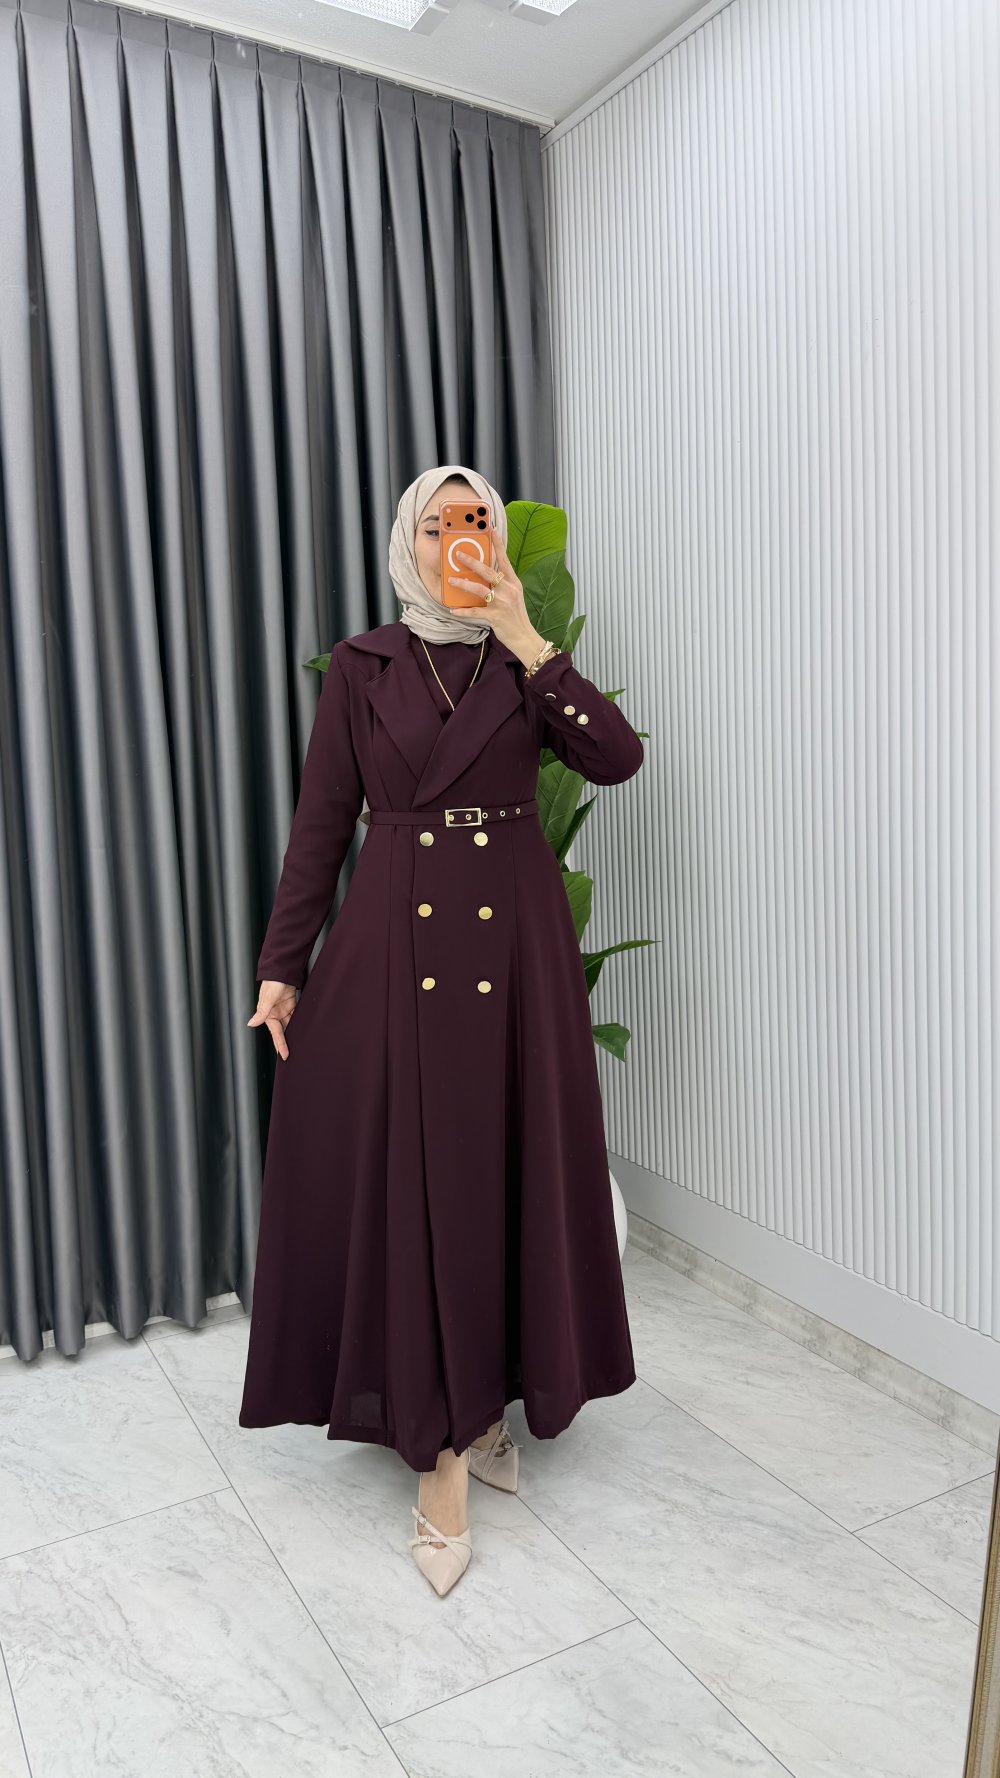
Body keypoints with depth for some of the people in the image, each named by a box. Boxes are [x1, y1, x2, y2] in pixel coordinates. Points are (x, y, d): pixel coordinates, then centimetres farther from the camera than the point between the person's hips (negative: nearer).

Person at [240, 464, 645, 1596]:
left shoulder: (528, 665, 8)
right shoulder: (360, 668, 5)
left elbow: (618, 758, -9)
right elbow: (319, 824, 2)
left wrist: (525, 641, -12)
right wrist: (282, 966, -3)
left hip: (515, 943, 2)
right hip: (391, 946, -1)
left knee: (509, 1171, 7)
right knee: (409, 1182, 0)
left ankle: (482, 1398, 29)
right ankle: (446, 1441, 13)